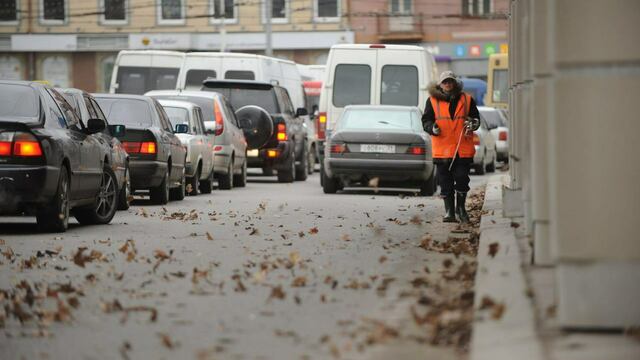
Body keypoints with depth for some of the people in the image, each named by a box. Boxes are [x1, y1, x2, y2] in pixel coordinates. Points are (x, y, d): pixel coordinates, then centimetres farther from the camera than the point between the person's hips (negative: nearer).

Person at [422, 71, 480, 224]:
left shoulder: (466, 100, 9)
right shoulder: (432, 101, 6)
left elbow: (476, 118, 15)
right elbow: (426, 120, 6)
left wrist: (473, 124, -7)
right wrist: (432, 128, -15)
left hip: (463, 149, 0)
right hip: (442, 149, 0)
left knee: (462, 179, 0)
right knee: (446, 183, 3)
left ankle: (460, 207, 18)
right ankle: (449, 211, 11)